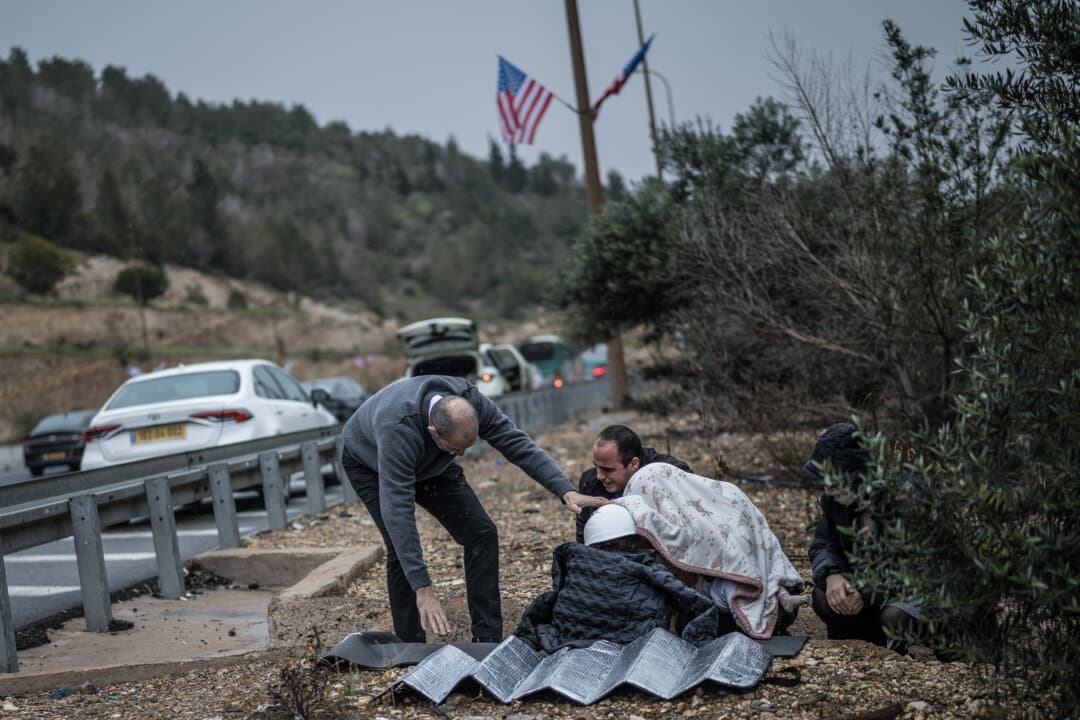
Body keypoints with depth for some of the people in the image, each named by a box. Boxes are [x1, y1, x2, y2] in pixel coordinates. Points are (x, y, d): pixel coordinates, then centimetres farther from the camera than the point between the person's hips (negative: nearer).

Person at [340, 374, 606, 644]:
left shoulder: (469, 400, -32)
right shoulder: (397, 429, -46)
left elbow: (516, 442, -23)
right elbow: (397, 511, -48)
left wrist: (565, 490, -36)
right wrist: (422, 589, -51)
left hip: (429, 464, 5)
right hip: (369, 464, -5)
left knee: (480, 532, -9)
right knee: (402, 550, -22)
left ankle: (487, 639, -1)